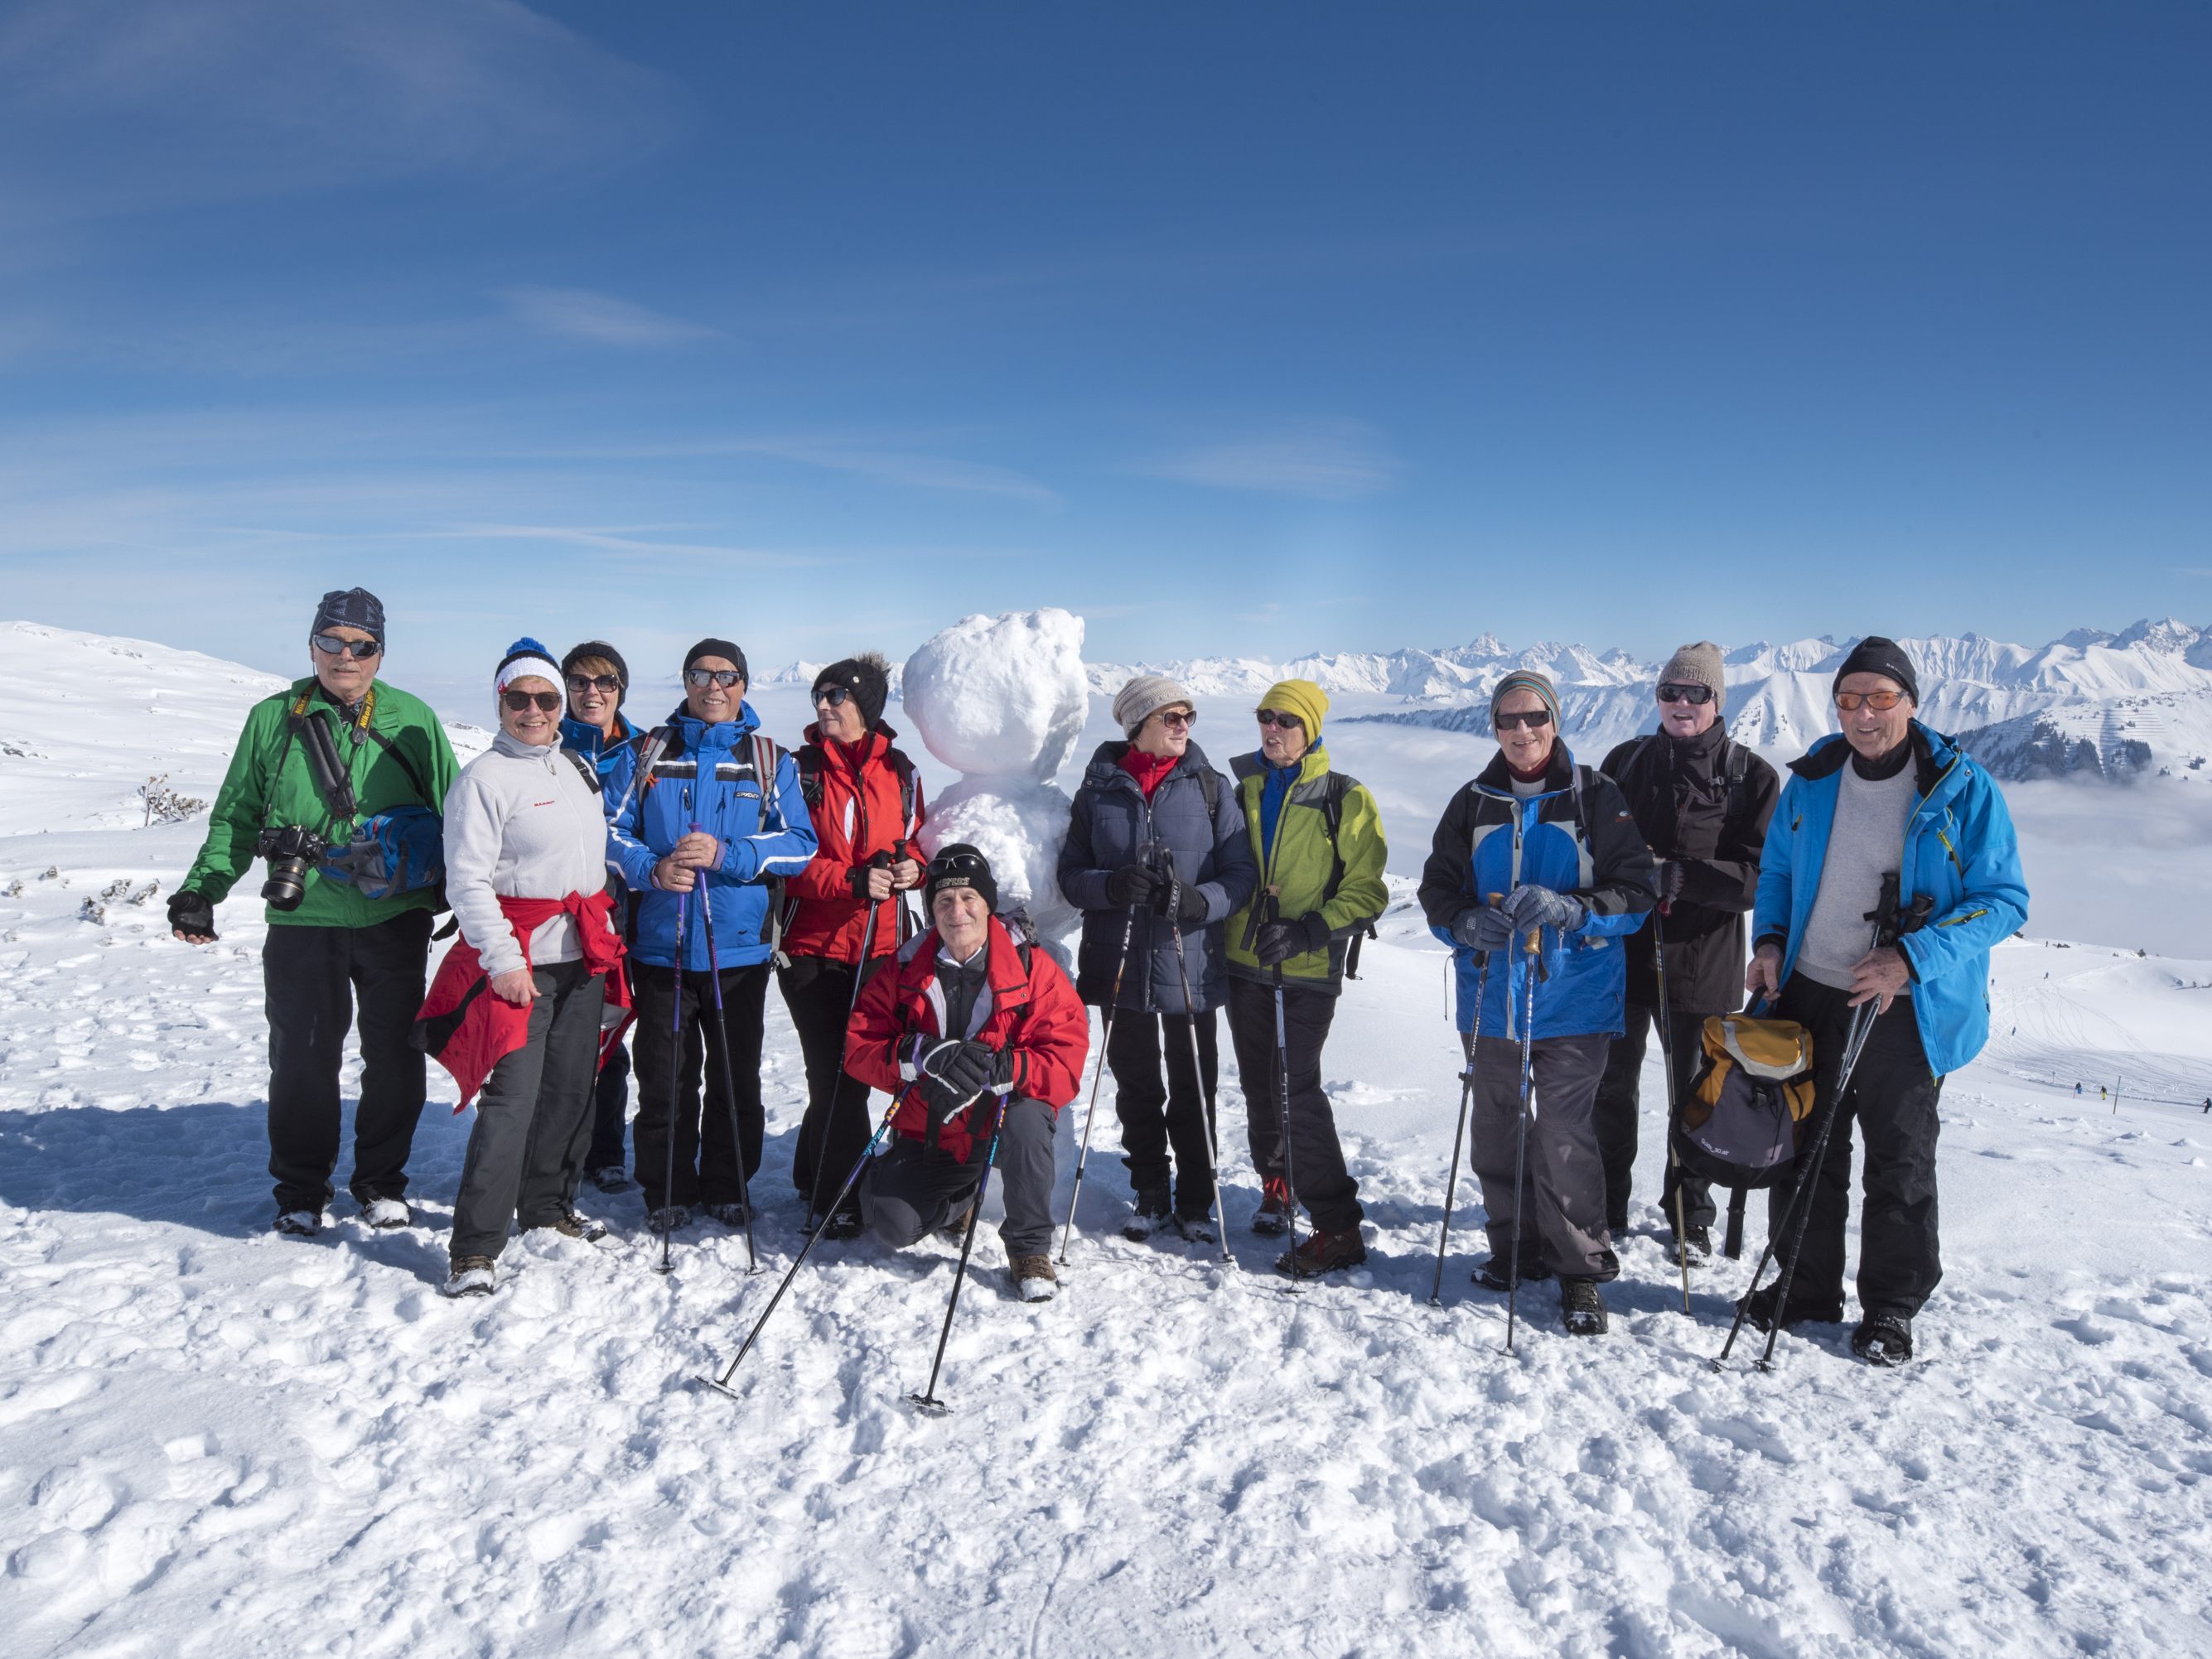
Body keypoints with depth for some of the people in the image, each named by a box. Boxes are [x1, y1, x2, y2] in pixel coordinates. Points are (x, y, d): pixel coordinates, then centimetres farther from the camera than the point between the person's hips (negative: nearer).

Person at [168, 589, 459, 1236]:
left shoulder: (413, 719, 3)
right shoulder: (273, 719, 6)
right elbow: (236, 817, 11)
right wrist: (201, 891, 1)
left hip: (396, 921, 0)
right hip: (303, 922, 0)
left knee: (394, 1058, 7)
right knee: (302, 1060, 6)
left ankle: (381, 1182, 24)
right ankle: (300, 1190, 23)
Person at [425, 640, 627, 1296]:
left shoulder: (579, 768, 14)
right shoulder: (484, 778, -7)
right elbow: (467, 881, -12)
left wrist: (609, 937, 19)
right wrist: (502, 961, -18)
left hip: (584, 956, 7)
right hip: (518, 959, -7)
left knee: (571, 1087, 13)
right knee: (513, 1095, -12)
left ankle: (548, 1203, 31)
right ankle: (476, 1246, -6)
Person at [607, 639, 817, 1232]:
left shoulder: (771, 763, 7)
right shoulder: (647, 754, 8)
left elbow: (800, 843, -2)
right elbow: (612, 832, 5)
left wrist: (726, 854, -16)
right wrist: (653, 869, -15)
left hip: (741, 947, 0)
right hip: (662, 944, 0)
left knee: (737, 1077, 8)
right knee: (664, 1078, 4)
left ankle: (728, 1188, 24)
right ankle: (666, 1193, 19)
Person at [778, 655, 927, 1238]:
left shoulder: (900, 773, 10)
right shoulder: (802, 769, 1)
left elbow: (915, 841, 19)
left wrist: (910, 866, -4)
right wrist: (852, 880, -19)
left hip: (880, 946, 3)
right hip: (815, 944, -3)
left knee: (859, 1066, 9)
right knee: (835, 1072, -5)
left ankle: (815, 1177, 30)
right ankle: (837, 1199, 9)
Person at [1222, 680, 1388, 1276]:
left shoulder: (1346, 800, -4)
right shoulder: (1242, 789, 9)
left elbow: (1366, 891, -5)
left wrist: (1307, 931, -17)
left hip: (1309, 969, -5)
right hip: (1244, 960, 5)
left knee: (1296, 1086, -12)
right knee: (1259, 1082, 12)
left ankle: (1339, 1227, -5)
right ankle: (1277, 1182, 35)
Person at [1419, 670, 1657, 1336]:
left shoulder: (1596, 797, -2)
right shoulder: (1472, 804, 8)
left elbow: (1635, 893, -5)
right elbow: (1437, 889, 8)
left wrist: (1568, 909, -23)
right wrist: (1466, 923, -13)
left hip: (1572, 1001, -4)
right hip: (1490, 999, 4)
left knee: (1564, 1135, -6)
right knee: (1497, 1129, 12)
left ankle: (1581, 1268, 10)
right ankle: (1516, 1245, 30)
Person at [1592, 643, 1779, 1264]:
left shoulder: (1751, 777, -4)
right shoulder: (1625, 762, 5)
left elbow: (1762, 879, -10)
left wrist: (1683, 875, -24)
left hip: (1700, 960, -2)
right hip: (1621, 951, 3)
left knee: (1694, 1095, 11)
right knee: (1611, 1085, 12)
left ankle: (1689, 1217, 29)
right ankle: (1607, 1207, 29)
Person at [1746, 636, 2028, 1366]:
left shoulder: (1961, 788, -10)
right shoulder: (1811, 780, 3)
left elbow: (2003, 897, -10)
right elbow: (1777, 872, 16)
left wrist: (1913, 959, -22)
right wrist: (1769, 941, -2)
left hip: (1907, 1010, -4)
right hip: (1809, 996, 4)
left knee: (1900, 1165, 7)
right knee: (1805, 1149, 13)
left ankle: (1891, 1309, 23)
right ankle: (1807, 1287, 29)